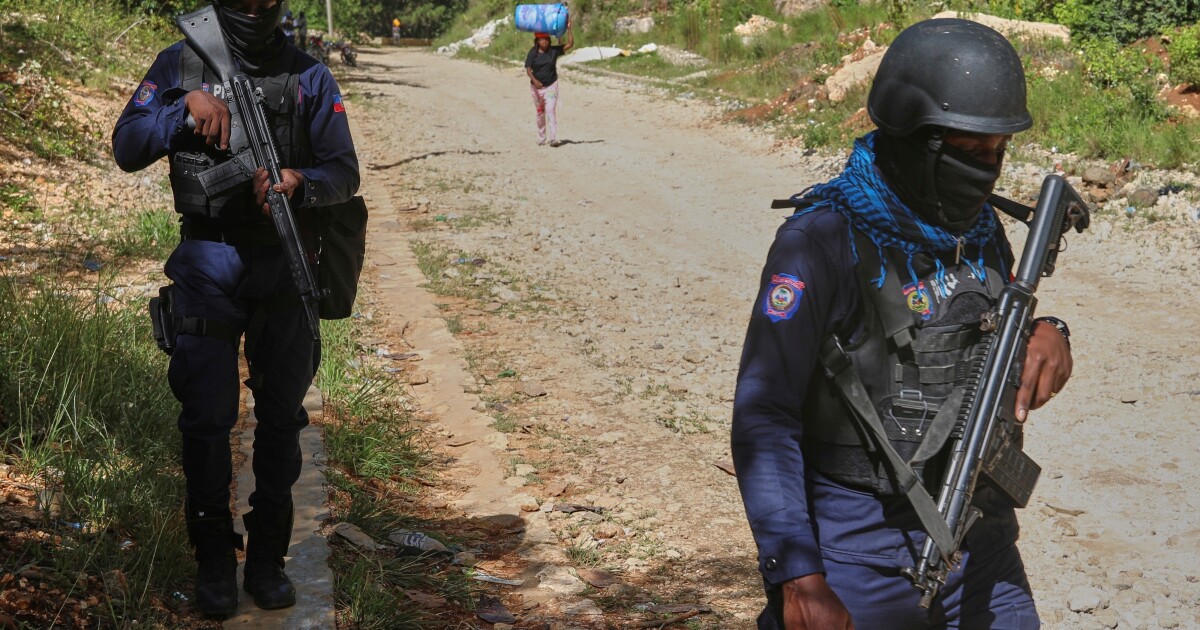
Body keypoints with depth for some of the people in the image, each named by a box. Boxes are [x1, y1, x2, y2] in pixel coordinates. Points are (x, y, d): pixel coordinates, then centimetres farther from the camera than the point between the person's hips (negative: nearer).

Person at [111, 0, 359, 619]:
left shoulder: (308, 76, 4)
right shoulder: (180, 64, 5)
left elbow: (344, 172, 1)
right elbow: (126, 148, -2)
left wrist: (300, 182, -20)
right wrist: (187, 105, -16)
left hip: (284, 266, 1)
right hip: (208, 265, -1)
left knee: (281, 417, 7)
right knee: (207, 416, -1)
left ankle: (267, 559, 19)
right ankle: (213, 561, 12)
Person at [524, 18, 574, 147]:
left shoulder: (554, 51, -3)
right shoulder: (532, 53, -5)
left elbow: (570, 44, -7)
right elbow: (528, 69, -10)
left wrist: (568, 29, -15)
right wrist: (534, 80, -28)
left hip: (551, 86, -1)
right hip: (536, 86, 1)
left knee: (551, 110, -15)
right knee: (540, 112, 12)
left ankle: (554, 139, -21)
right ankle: (541, 139, 25)